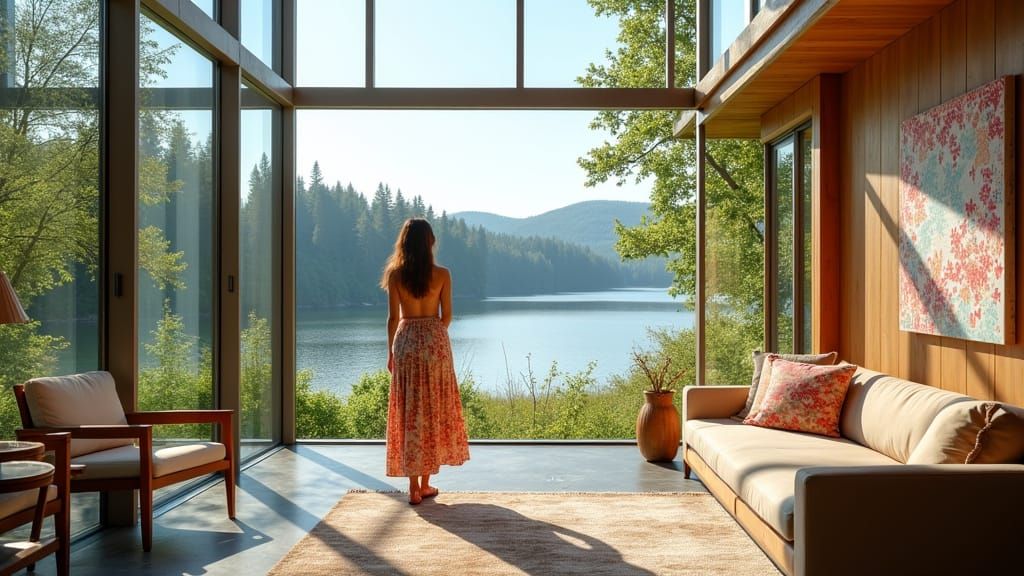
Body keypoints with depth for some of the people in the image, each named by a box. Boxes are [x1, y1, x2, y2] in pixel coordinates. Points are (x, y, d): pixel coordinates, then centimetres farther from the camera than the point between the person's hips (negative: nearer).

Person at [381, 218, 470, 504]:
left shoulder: (395, 274, -4)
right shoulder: (441, 274, -3)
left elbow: (393, 317, -2)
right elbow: (446, 316, 1)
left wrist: (390, 351, 8)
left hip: (405, 341, 0)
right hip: (435, 341, 0)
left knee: (409, 413, 5)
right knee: (434, 410, 10)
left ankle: (414, 486, 6)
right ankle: (426, 483, 15)